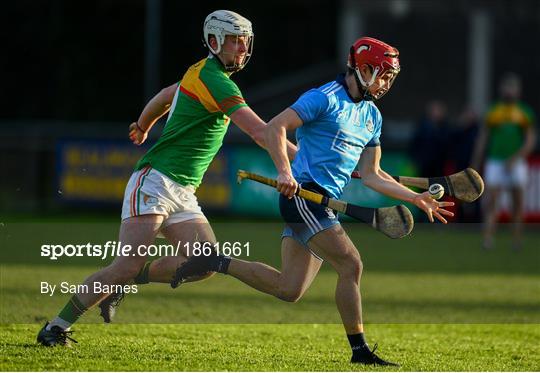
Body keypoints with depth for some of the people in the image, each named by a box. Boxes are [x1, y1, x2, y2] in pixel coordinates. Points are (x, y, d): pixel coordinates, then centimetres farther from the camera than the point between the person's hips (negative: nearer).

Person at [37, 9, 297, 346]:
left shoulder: (204, 73, 15)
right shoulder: (214, 79, -14)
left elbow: (166, 96, 34)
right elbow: (259, 131, -22)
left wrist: (143, 126, 52)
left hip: (183, 193, 9)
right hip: (155, 182, -9)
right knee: (130, 265, -15)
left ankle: (122, 283, 8)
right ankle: (56, 327, -4)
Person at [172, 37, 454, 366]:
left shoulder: (373, 116, 18)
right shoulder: (325, 99, -7)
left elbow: (371, 175, 20)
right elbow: (275, 127, -13)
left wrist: (417, 198, 12)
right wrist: (285, 172, -26)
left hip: (323, 203, 9)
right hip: (303, 194, -9)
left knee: (289, 289, 4)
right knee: (351, 265, -14)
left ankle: (216, 262, 15)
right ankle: (360, 350, -8)